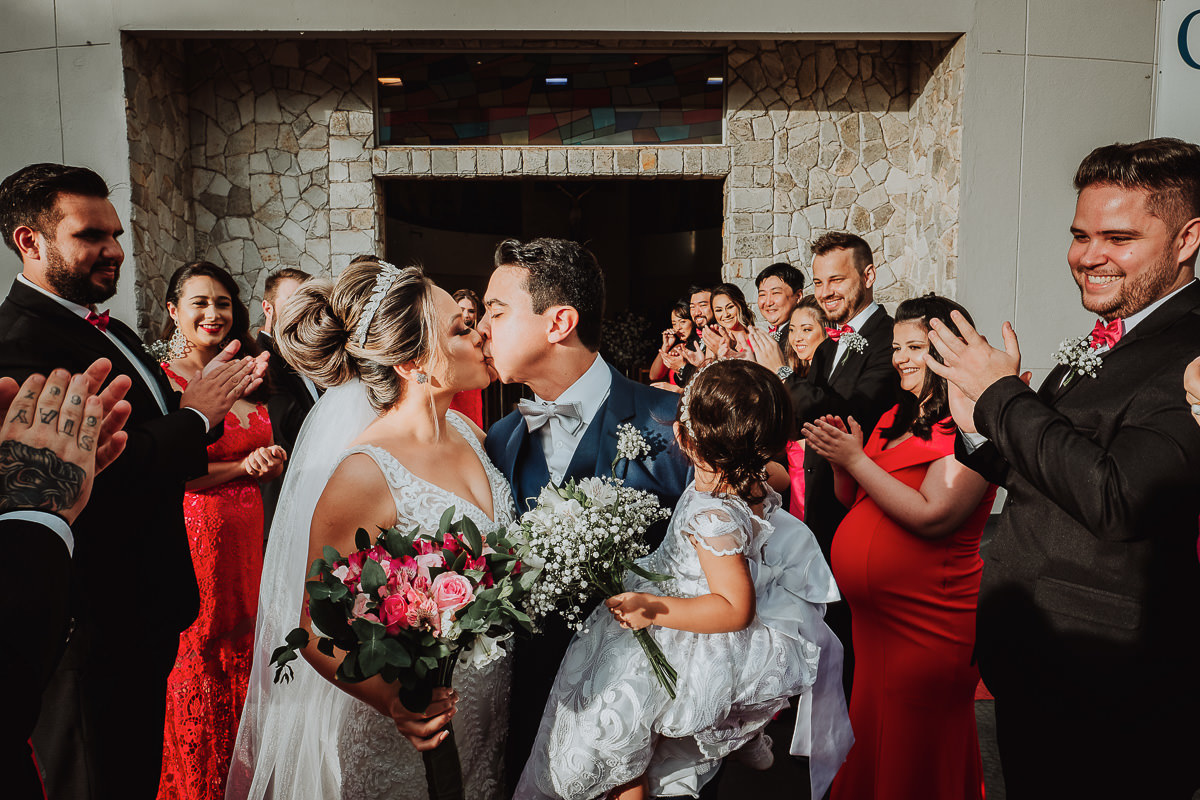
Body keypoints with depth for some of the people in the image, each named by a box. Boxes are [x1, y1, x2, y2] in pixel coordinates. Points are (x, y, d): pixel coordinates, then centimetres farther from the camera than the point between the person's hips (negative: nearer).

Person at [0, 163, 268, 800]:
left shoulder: (111, 332, 10)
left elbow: (150, 433, 9)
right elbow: (95, 476, -31)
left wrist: (212, 392, -9)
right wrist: (196, 415, -19)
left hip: (144, 609, 9)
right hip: (95, 627, -9)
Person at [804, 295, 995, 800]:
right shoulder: (896, 419, 9)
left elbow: (932, 516, -27)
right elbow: (855, 501, 13)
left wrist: (856, 459, -23)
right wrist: (840, 460, -7)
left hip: (928, 625, -8)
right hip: (873, 616, 8)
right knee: (872, 744, 22)